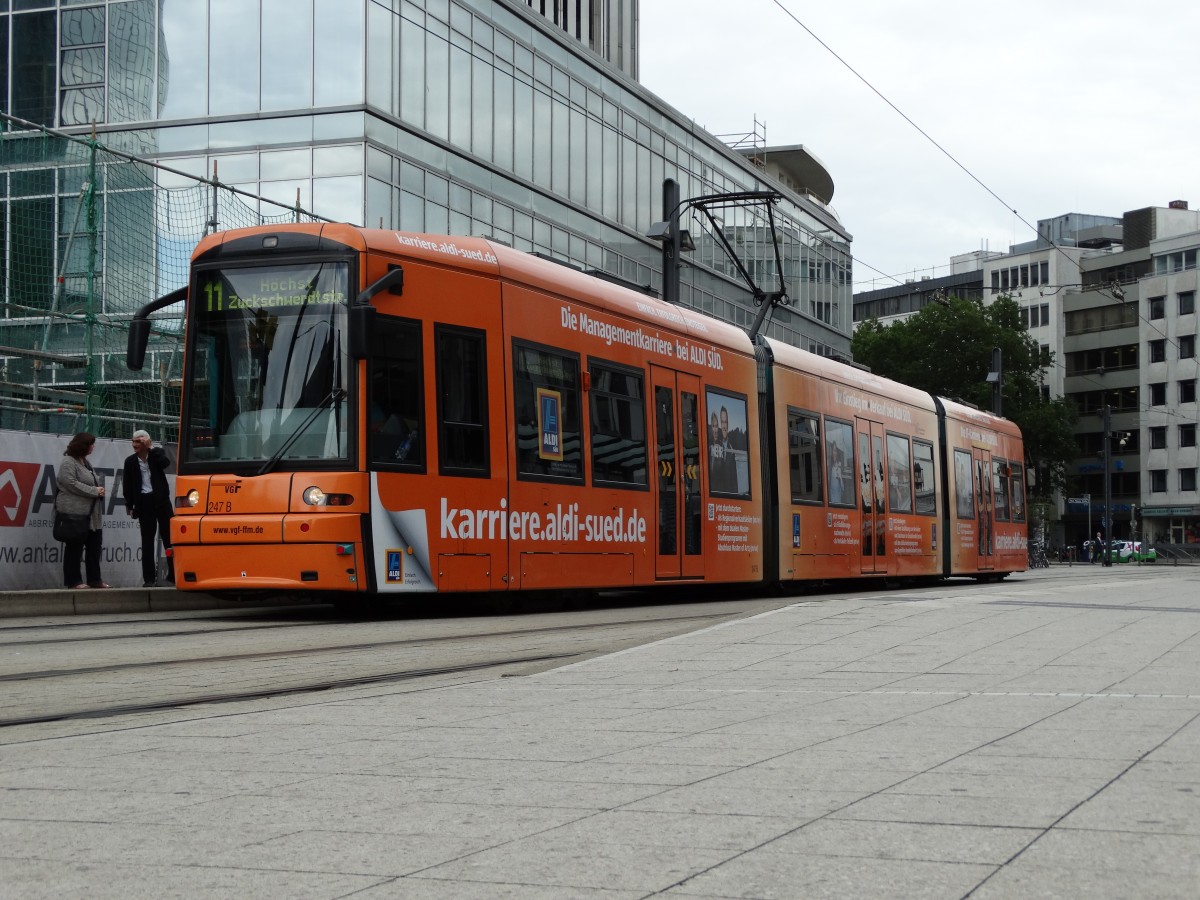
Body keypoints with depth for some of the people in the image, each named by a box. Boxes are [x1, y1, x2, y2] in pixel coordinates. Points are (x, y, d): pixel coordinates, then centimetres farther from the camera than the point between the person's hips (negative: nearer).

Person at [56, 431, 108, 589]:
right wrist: (94, 491, -16)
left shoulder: (84, 461, 18)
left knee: (94, 546, 9)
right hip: (75, 511, -9)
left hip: (91, 513, 9)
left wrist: (99, 488, 6)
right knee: (75, 547, -2)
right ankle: (73, 581, 3)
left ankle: (94, 579, 16)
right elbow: (71, 483, -20)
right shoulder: (68, 462, -10)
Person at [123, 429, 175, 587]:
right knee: (147, 540, 1)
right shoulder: (130, 461, 5)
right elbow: (127, 485, 6)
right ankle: (149, 578, 2)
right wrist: (130, 506, 2)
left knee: (169, 537, 0)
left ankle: (173, 574, 6)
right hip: (144, 502, 1)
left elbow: (165, 463, -20)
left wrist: (151, 448, -17)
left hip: (161, 500, -1)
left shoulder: (157, 453, 2)